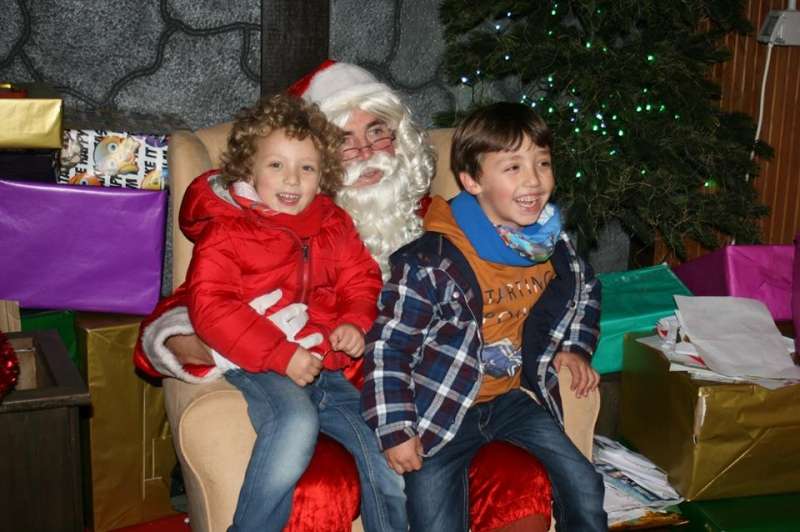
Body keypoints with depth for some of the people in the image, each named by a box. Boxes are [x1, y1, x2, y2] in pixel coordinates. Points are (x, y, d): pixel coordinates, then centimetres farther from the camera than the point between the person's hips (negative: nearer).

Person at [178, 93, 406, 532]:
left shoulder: (334, 225, 16)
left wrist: (355, 323, -4)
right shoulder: (225, 232, 1)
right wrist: (281, 355, -17)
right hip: (261, 369, -5)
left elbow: (363, 282, 20)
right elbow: (211, 307, -9)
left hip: (331, 368, 5)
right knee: (297, 421, -35)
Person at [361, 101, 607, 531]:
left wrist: (574, 347, 8)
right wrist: (396, 430, -16)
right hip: (440, 410, -5)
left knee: (585, 489, 2)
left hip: (511, 398, 5)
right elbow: (388, 344, -16)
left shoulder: (552, 245, -2)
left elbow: (585, 288, 22)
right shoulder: (430, 261, -22)